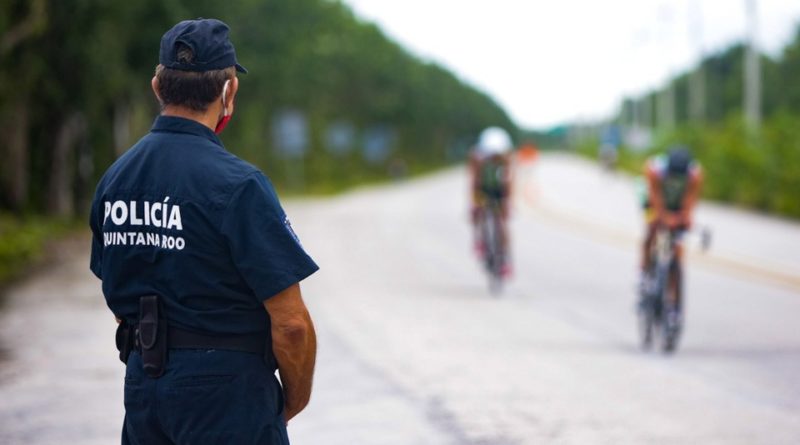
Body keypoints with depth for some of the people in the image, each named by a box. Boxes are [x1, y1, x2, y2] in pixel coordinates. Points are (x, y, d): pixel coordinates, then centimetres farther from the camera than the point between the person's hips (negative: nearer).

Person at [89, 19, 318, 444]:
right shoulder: (237, 185, -16)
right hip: (225, 391, -7)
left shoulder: (114, 179, 6)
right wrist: (294, 401, 0)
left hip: (142, 383, 7)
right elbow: (291, 324, -16)